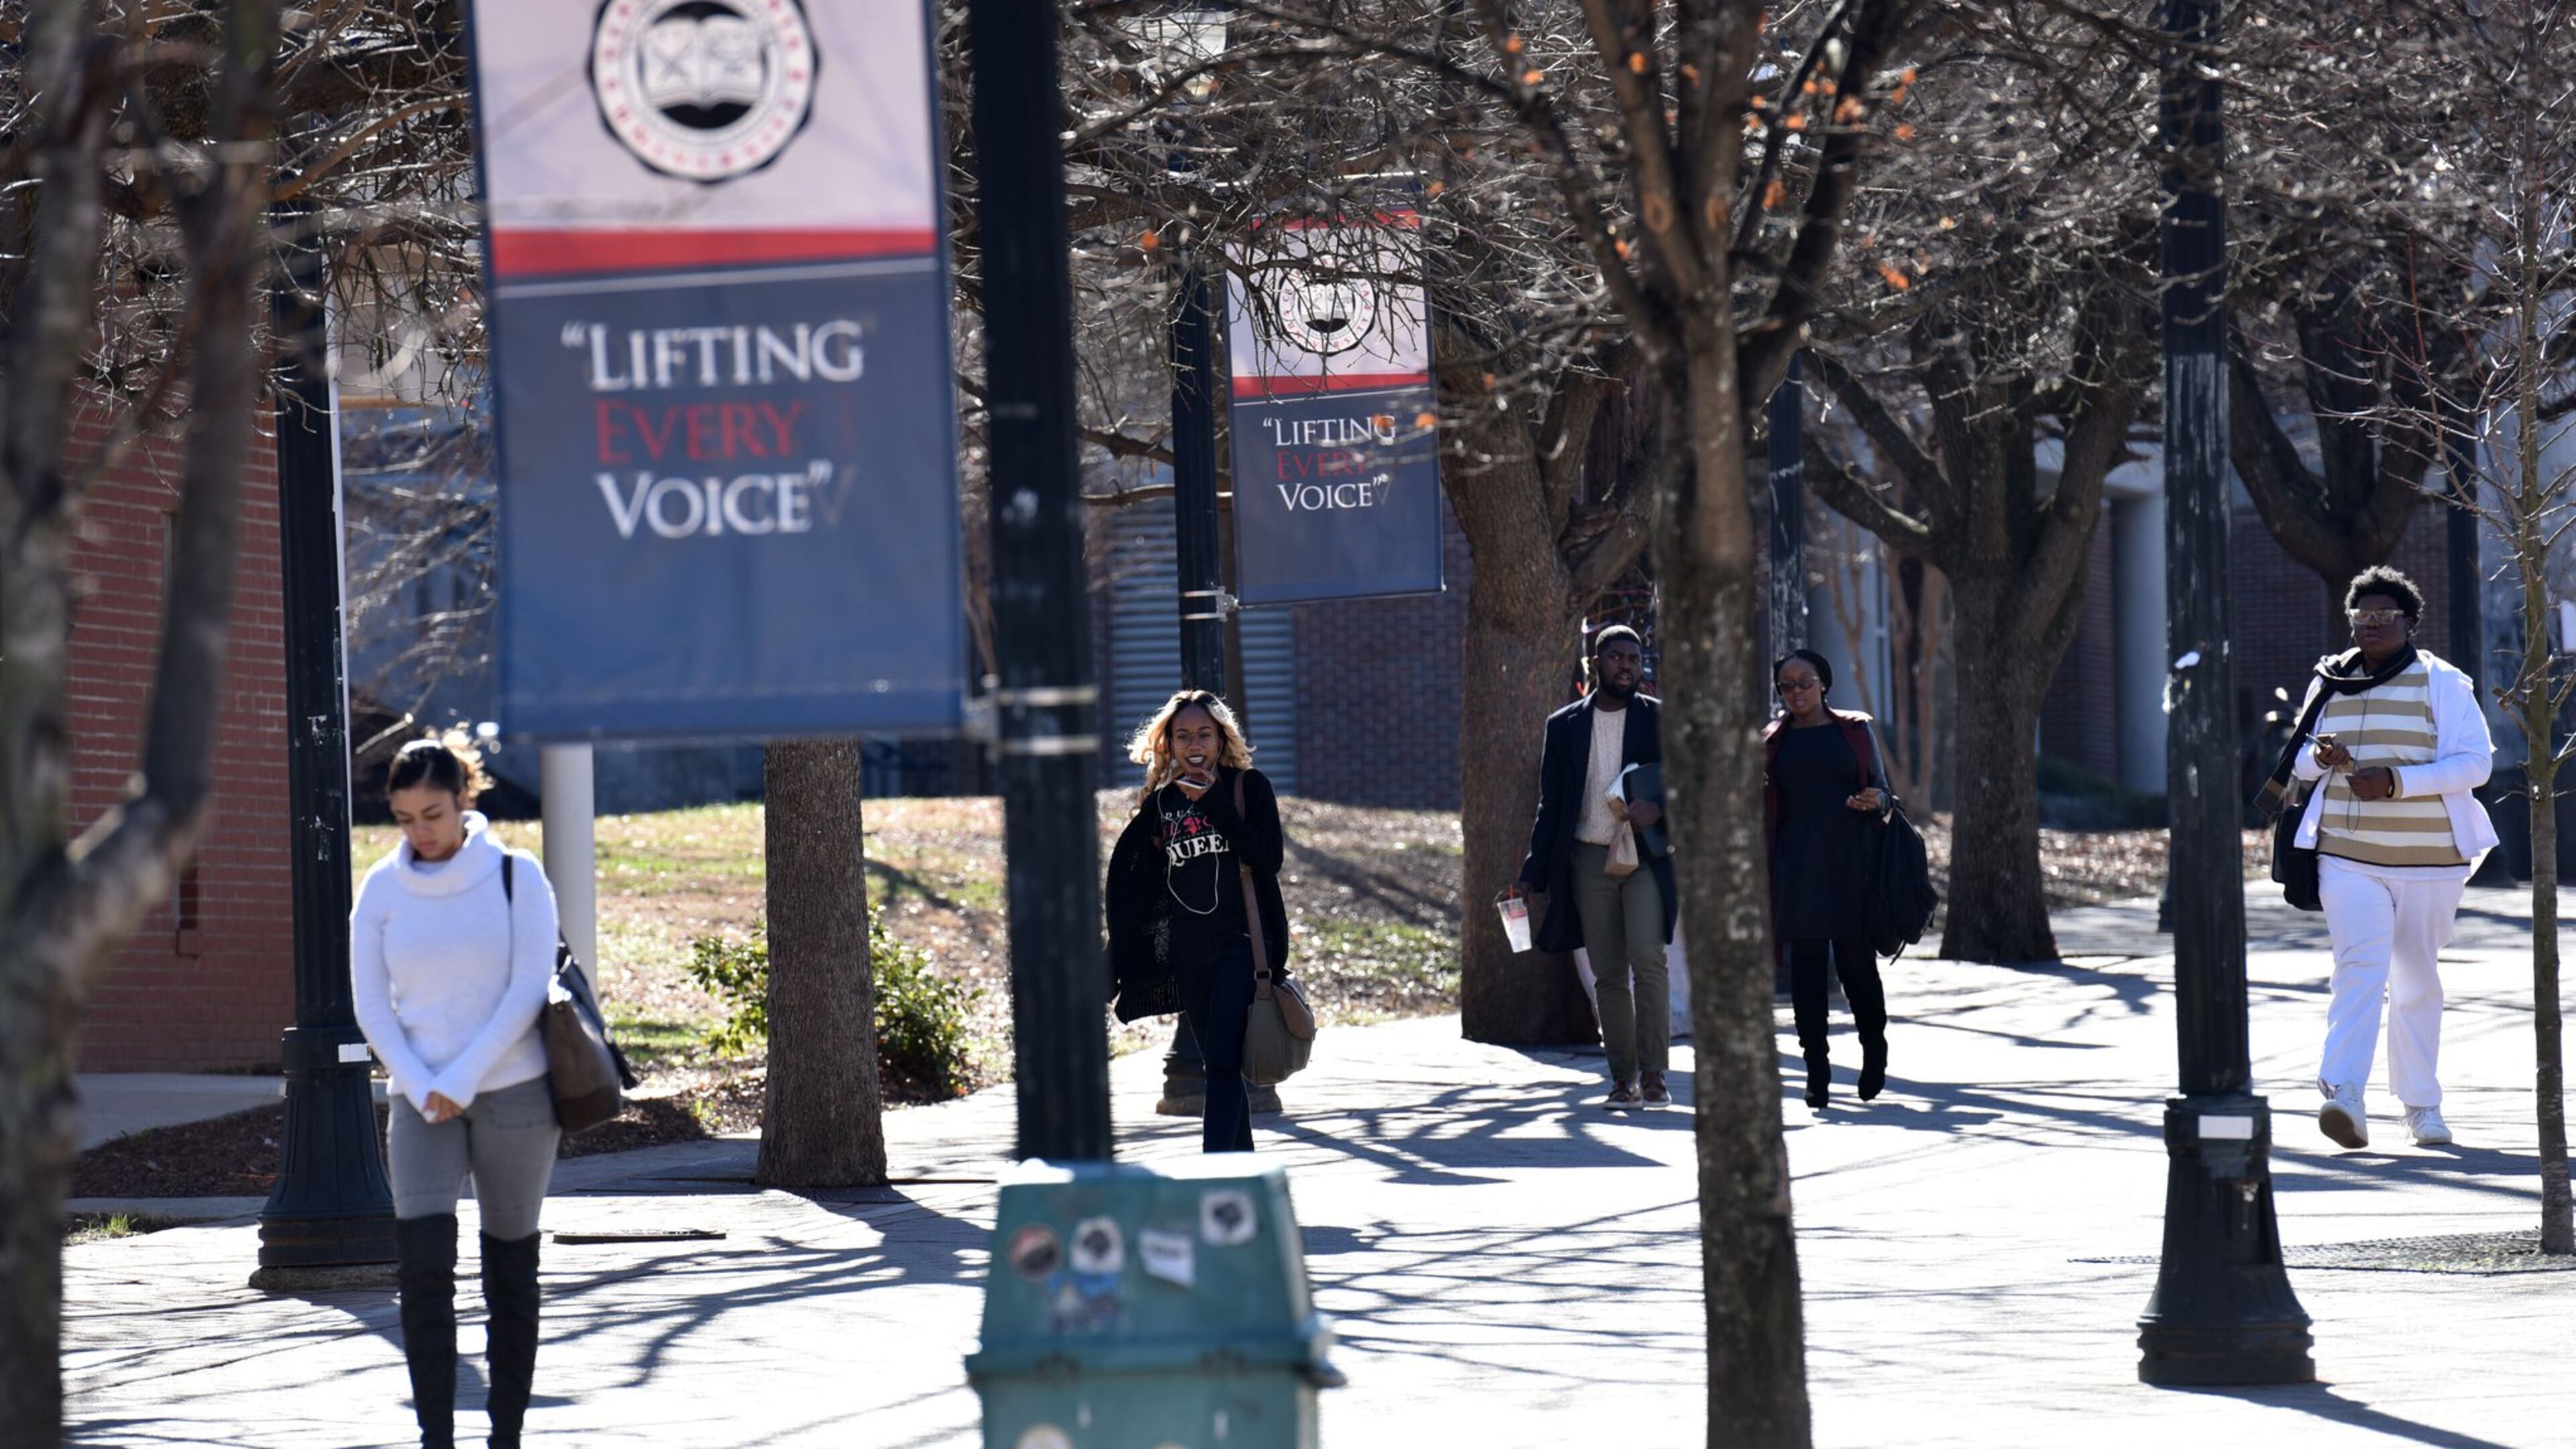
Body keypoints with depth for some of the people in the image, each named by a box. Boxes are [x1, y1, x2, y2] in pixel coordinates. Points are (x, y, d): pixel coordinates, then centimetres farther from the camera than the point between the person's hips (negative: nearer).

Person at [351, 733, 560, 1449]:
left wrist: (461, 1082, -13)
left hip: (514, 1094, -1)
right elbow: (371, 1006, 4)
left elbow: (528, 990, -8)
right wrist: (422, 1091, -9)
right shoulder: (383, 889, 3)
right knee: (423, 1268, -12)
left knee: (511, 1273, 5)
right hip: (420, 1102, 1)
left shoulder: (516, 877, -3)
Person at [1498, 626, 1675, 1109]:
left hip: (1646, 856, -2)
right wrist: (1529, 878, 6)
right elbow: (1550, 809, 12)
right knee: (1608, 974, 3)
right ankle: (1623, 1079, 8)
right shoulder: (1564, 726, 10)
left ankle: (1654, 1074, -13)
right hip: (1588, 860, 2)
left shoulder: (1660, 719, 5)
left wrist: (1659, 808, -16)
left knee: (1647, 957, -16)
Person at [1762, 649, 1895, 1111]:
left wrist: (1877, 801, -11)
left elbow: (1882, 791, 11)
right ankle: (1817, 1073, -2)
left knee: (1856, 963, -4)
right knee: (1806, 968, -4)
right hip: (1797, 868, 1)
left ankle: (1875, 1053, 17)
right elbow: (1765, 811, 16)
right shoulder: (1771, 741, 12)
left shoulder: (1854, 731, 9)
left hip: (1849, 860, -1)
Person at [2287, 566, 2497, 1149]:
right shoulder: (2330, 681, 10)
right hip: (2348, 856, 1)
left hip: (2428, 859, -1)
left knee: (2418, 980, 9)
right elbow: (2300, 756, 18)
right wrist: (2320, 758, -8)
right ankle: (2345, 1097, -30)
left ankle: (2422, 1104, 23)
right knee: (2360, 968, -18)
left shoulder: (2443, 683, -2)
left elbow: (2475, 762, -9)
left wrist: (2396, 781, -20)